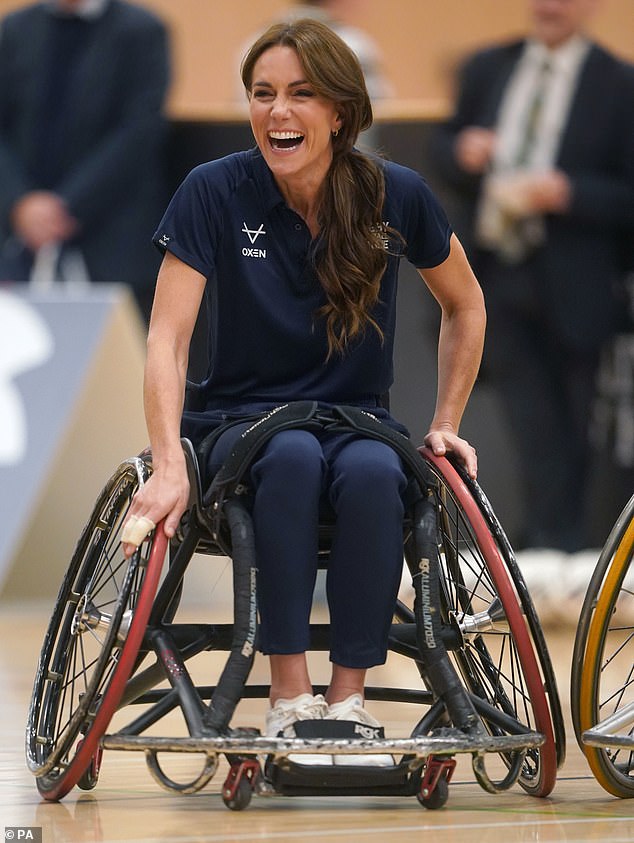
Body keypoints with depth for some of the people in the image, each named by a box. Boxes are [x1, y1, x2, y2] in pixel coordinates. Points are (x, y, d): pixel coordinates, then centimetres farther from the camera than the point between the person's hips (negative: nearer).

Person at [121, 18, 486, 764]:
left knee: (373, 473, -35)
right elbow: (168, 338, -15)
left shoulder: (396, 198, -5)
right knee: (293, 457, -36)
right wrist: (170, 469, -28)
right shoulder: (215, 193, -10)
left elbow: (464, 306, 12)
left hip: (358, 422, 1)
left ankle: (348, 700, -29)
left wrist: (446, 425, 7)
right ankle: (289, 698, -35)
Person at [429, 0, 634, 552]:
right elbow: (443, 147, 18)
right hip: (496, 277, 3)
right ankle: (557, 539, 2)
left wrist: (565, 192, -22)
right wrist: (462, 152, -5)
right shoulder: (487, 69, 10)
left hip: (571, 290, -3)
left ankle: (555, 545, 17)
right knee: (534, 426, -2)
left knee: (571, 436, 7)